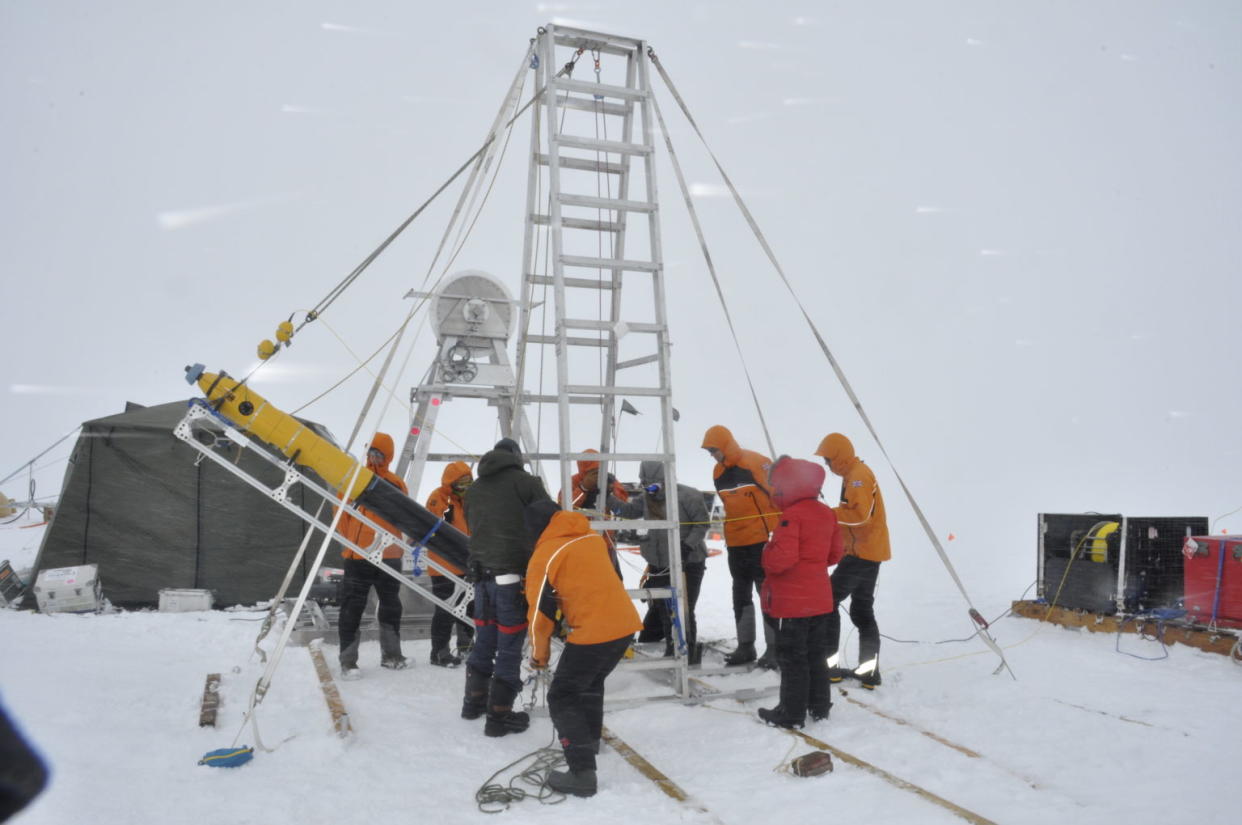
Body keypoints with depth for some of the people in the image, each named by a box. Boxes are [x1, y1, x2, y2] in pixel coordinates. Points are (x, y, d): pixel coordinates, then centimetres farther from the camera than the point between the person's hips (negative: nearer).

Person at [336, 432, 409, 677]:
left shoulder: (396, 484, 8)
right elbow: (342, 511, 2)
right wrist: (347, 540, -5)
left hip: (389, 556, 3)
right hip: (357, 556, -3)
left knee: (391, 607, 13)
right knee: (352, 609, -1)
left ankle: (391, 655, 26)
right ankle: (348, 661, 6)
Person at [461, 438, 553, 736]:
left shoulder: (474, 489, 17)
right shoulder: (524, 481, -3)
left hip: (481, 573, 7)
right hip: (513, 574, -7)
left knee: (484, 641, 20)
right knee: (509, 647, -1)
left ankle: (474, 701, 32)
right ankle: (500, 715, 3)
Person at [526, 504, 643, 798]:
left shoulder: (544, 556, -6)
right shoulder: (593, 537, 12)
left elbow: (541, 612, -2)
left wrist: (539, 655, 12)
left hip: (592, 633, -7)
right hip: (626, 623, 7)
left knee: (562, 698, 4)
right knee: (591, 681, 31)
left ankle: (582, 772, -4)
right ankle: (591, 738, 47)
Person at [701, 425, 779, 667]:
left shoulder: (755, 463, -15)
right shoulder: (718, 472, 7)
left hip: (762, 539, -7)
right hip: (736, 542, 7)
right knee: (740, 595, 11)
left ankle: (773, 647, 5)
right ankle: (745, 645, 21)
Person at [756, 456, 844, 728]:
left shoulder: (792, 516, -20)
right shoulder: (827, 513, 6)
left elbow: (781, 558, -26)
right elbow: (834, 553, 13)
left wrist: (768, 552, -6)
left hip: (792, 602, -8)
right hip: (819, 599, 8)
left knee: (792, 657, 1)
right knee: (816, 654, 18)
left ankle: (792, 713, 8)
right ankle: (819, 705, 27)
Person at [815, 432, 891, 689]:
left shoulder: (858, 474, -15)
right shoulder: (855, 473, 17)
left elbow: (860, 512, -26)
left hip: (863, 551, -11)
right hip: (869, 551, 11)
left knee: (828, 601, -7)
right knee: (862, 610, 13)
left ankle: (827, 663, -5)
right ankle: (869, 671, 16)